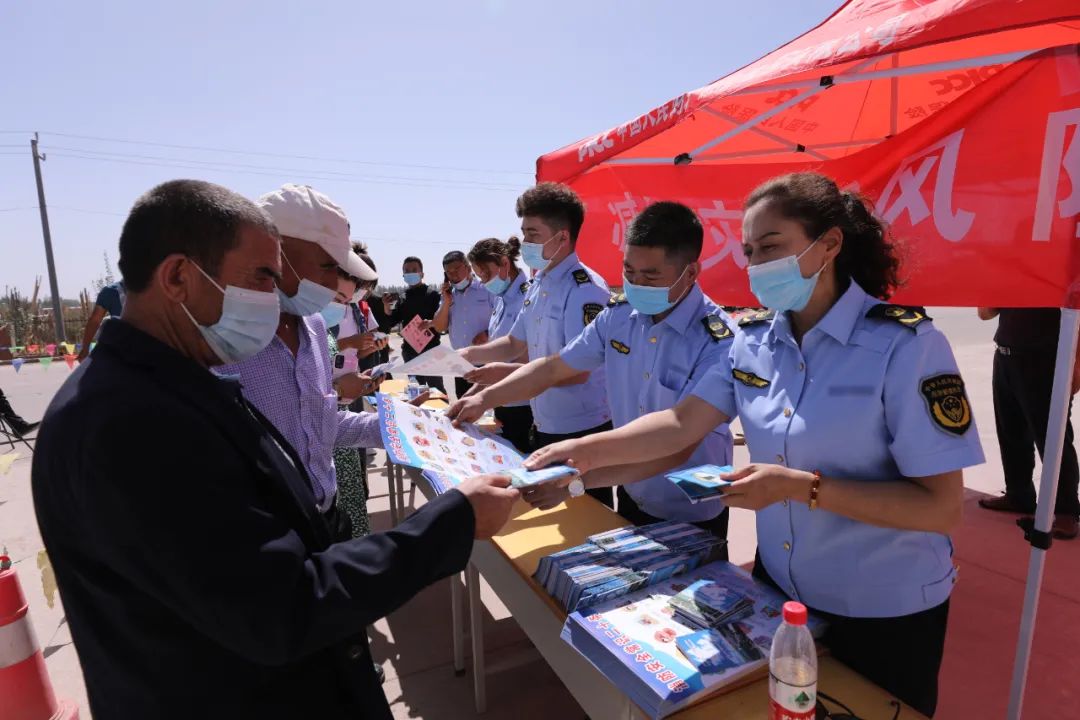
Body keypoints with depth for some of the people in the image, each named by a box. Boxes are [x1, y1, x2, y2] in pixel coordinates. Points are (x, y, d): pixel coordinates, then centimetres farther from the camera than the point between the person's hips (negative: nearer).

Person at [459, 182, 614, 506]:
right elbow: (516, 343, 17)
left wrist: (508, 373, -25)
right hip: (544, 427, 9)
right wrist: (470, 354, 2)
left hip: (583, 431, -8)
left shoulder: (586, 290, -20)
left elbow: (577, 371, -24)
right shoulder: (538, 285, 8)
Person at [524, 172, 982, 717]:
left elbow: (942, 508, -21)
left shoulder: (906, 345, -21)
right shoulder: (753, 339, -5)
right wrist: (584, 451, -20)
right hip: (778, 586, 5)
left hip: (884, 612, -5)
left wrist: (802, 487, -30)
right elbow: (681, 424, -9)